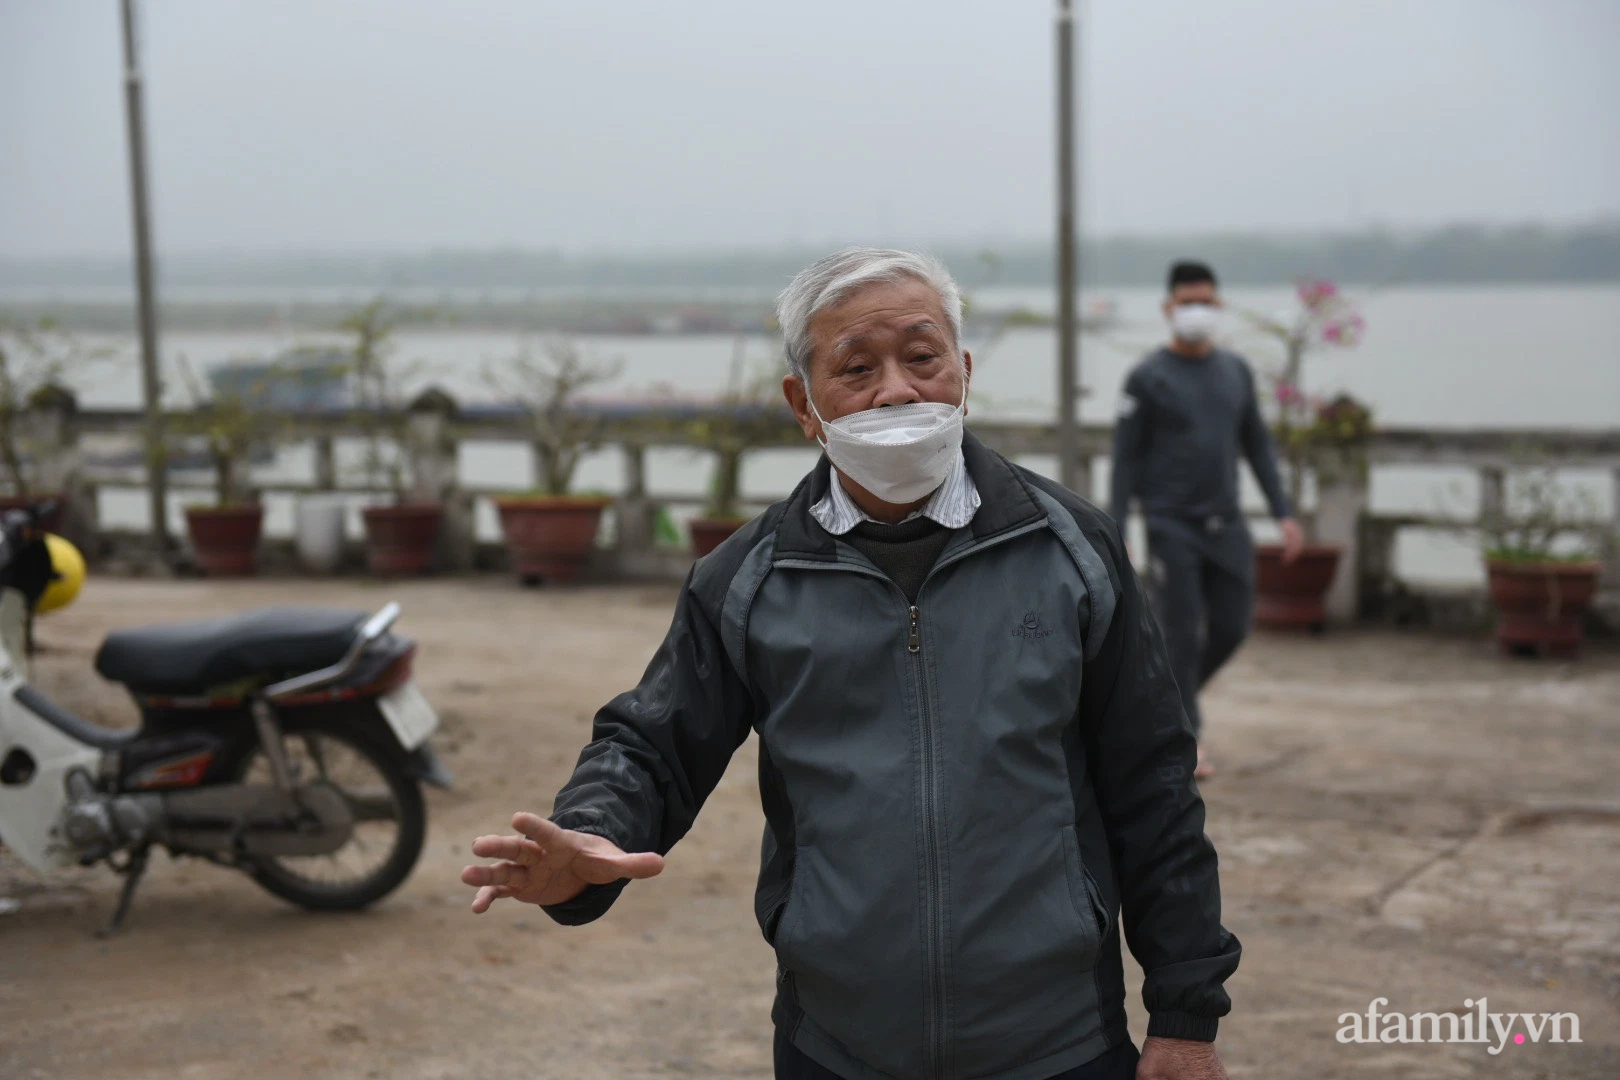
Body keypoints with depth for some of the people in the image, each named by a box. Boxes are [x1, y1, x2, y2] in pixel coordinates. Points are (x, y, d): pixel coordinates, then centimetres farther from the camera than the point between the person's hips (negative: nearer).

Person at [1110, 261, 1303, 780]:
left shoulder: (1236, 371, 9)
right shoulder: (1146, 378, -6)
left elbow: (1257, 445, 14)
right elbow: (1125, 460, -6)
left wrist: (1284, 513, 5)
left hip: (1225, 524, 5)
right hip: (1170, 527, -5)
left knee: (1230, 628, 4)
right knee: (1182, 630, -6)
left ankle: (1172, 696, 29)